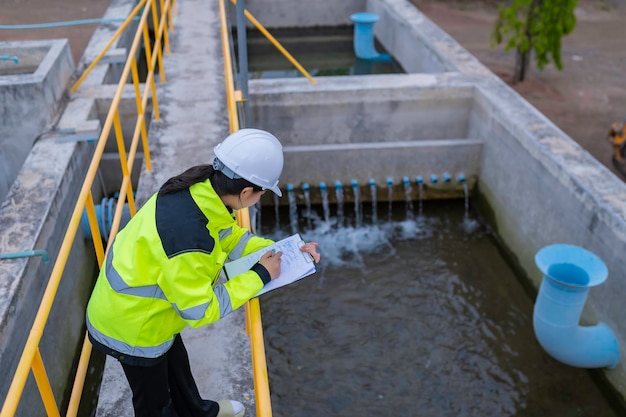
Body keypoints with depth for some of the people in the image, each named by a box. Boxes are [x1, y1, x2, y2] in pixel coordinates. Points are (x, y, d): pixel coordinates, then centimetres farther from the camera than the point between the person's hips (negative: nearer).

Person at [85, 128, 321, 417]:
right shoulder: (188, 237, -41)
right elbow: (200, 310, -28)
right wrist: (259, 276, -22)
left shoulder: (198, 188, -16)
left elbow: (229, 235, 3)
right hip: (131, 325, -8)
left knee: (175, 364, 33)